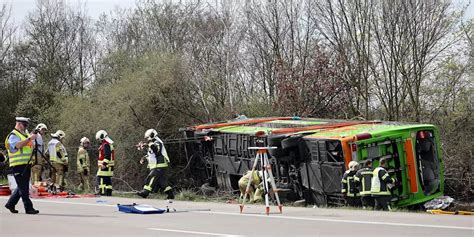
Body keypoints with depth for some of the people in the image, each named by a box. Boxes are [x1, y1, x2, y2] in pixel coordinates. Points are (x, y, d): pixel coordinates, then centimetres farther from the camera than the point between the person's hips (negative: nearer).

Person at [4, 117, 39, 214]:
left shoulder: (25, 134, 19)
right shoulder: (13, 135, -8)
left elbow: (30, 147, 23)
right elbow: (18, 145, -26)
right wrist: (29, 138, -28)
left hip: (27, 164, 9)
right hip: (18, 165, -9)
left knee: (22, 187, 13)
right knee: (23, 188, -7)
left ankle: (10, 204, 25)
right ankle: (28, 208, -7)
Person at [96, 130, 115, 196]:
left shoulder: (105, 145, -14)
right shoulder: (109, 144, 19)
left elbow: (107, 155, -24)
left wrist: (104, 164, -28)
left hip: (105, 166, -10)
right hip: (109, 166, 10)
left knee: (101, 179, -12)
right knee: (108, 180, 11)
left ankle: (102, 192, -16)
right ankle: (109, 193, 14)